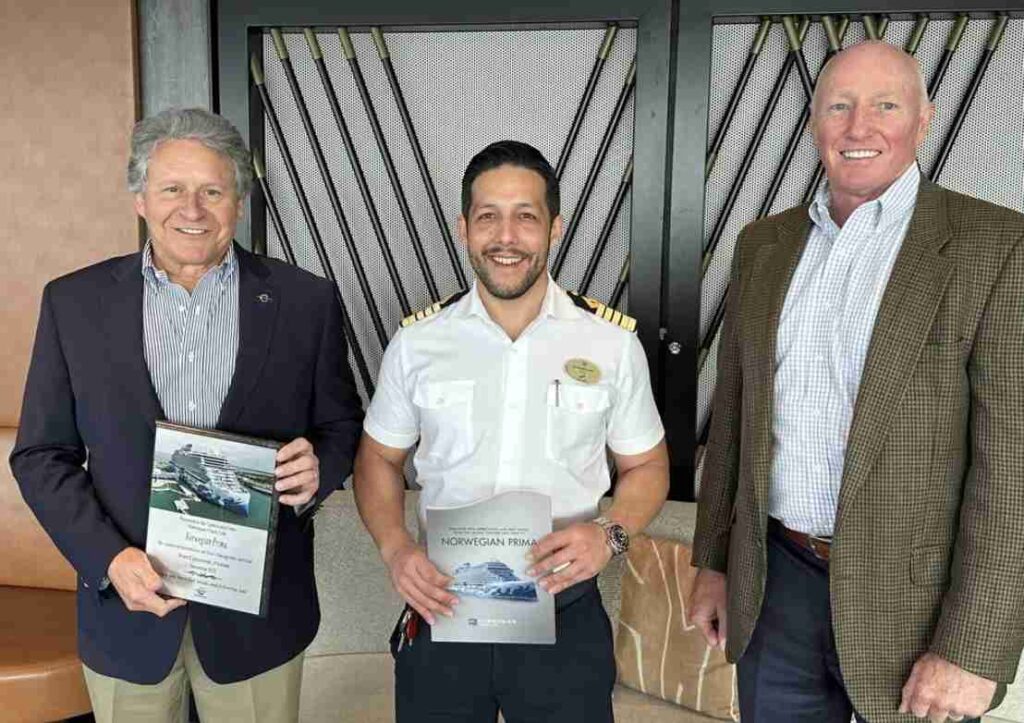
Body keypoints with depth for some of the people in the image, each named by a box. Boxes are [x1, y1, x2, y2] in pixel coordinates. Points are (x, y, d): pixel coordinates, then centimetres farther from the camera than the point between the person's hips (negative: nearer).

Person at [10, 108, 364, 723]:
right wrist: (109, 558, -13)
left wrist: (318, 470, -18)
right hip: (127, 603, 1)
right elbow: (41, 455, 1)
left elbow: (343, 425, 4)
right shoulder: (74, 302, -3)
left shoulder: (304, 302, -6)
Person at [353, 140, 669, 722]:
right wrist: (396, 548, -10)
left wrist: (610, 534, -15)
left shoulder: (613, 341, -6)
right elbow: (380, 459, 8)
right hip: (443, 609, 1)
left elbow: (647, 467, 5)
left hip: (565, 614, 0)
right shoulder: (417, 343, -3)